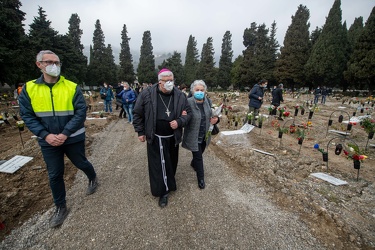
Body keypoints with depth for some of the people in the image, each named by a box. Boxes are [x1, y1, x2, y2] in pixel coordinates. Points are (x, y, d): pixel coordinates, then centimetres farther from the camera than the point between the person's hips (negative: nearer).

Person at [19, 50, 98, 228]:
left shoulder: (72, 87, -9)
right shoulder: (29, 89, -2)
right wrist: (45, 135, -15)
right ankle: (60, 208, 33)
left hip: (73, 138, -2)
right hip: (48, 141, 3)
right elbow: (27, 116, -2)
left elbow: (81, 112, -14)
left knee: (81, 163, 17)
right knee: (54, 175, 12)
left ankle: (93, 179, 50)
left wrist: (65, 134, -21)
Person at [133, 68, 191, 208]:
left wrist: (179, 122, -16)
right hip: (155, 138, -3)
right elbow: (138, 113, -1)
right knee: (158, 164, 2)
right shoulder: (147, 94, -11)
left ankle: (168, 184, 44)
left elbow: (188, 113, 3)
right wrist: (140, 131, -1)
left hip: (172, 137, 3)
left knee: (171, 162, 17)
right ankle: (163, 191, 20)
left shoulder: (180, 96, -4)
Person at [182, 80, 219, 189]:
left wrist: (215, 119, -11)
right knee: (198, 157, 6)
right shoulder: (188, 102, -19)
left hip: (205, 135, 6)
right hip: (194, 137, -5)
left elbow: (212, 115, 10)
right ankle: (201, 178, 29)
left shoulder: (208, 101, -2)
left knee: (199, 154, 26)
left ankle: (193, 163, 59)